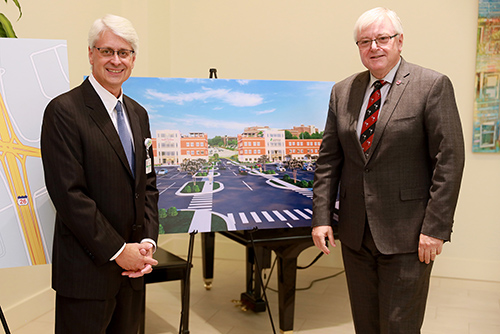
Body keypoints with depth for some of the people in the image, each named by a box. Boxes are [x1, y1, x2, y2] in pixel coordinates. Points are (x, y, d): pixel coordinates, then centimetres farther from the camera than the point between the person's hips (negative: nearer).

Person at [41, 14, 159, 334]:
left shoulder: (138, 113, 11)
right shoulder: (63, 111, -11)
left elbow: (149, 183, 10)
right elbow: (68, 193, -17)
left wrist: (147, 242, -2)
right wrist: (118, 250, -15)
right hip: (87, 269, -6)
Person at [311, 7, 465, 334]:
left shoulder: (433, 86, -6)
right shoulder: (342, 91, 8)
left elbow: (449, 160, -10)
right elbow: (329, 159, 8)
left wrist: (435, 227, -14)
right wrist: (322, 217, 1)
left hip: (407, 233, -4)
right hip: (355, 232, 5)